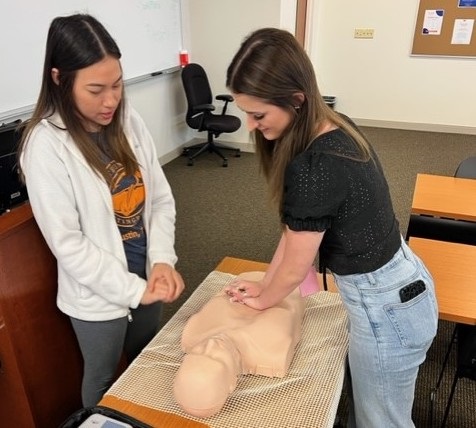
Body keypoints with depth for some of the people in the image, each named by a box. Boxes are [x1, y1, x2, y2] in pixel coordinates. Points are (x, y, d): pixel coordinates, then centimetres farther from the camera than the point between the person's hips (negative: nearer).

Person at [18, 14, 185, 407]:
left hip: (146, 276, 5)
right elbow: (67, 243, -19)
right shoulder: (46, 144, -20)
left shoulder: (129, 121, -4)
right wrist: (133, 290, -19)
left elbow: (161, 199, -1)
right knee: (103, 382, 21)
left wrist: (162, 260, -14)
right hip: (97, 295, -5)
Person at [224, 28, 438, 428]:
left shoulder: (314, 168, -33)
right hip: (401, 284, 8)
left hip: (386, 309, -8)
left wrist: (262, 300, 2)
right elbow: (296, 228, 3)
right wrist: (264, 285, 9)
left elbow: (295, 268, -18)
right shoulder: (334, 127, -4)